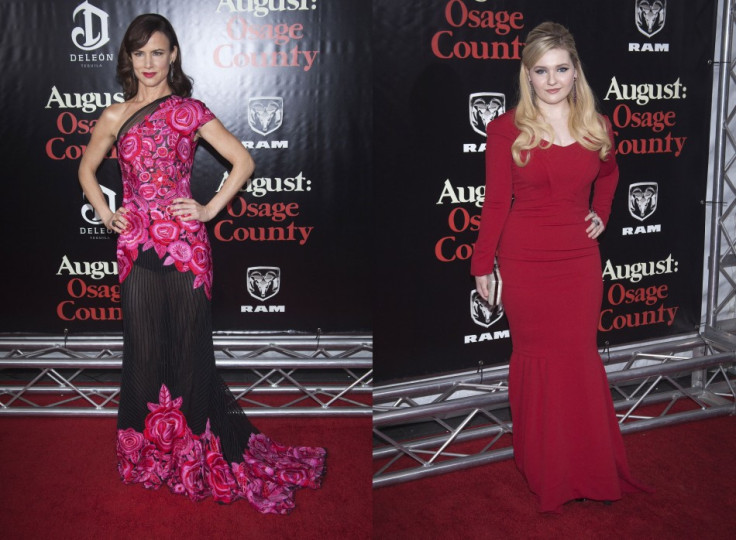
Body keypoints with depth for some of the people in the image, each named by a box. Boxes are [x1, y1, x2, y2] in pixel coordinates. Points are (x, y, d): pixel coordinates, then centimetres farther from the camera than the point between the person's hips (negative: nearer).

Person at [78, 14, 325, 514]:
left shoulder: (189, 111, 0)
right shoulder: (115, 116, 9)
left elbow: (244, 161, 0)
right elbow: (87, 169, 23)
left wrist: (210, 209, -5)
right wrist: (106, 214, 10)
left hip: (184, 244, -3)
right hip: (137, 244, 3)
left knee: (189, 345, 2)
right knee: (143, 347, 9)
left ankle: (198, 450, 16)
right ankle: (148, 451, 24)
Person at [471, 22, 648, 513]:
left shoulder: (597, 127, 3)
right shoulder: (506, 130, -7)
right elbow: (496, 203, -4)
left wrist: (601, 214, 11)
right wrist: (482, 265, -3)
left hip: (579, 260, 3)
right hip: (525, 264, -2)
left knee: (580, 357, 7)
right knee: (537, 358, 8)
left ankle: (588, 465, 23)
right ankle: (543, 467, 23)